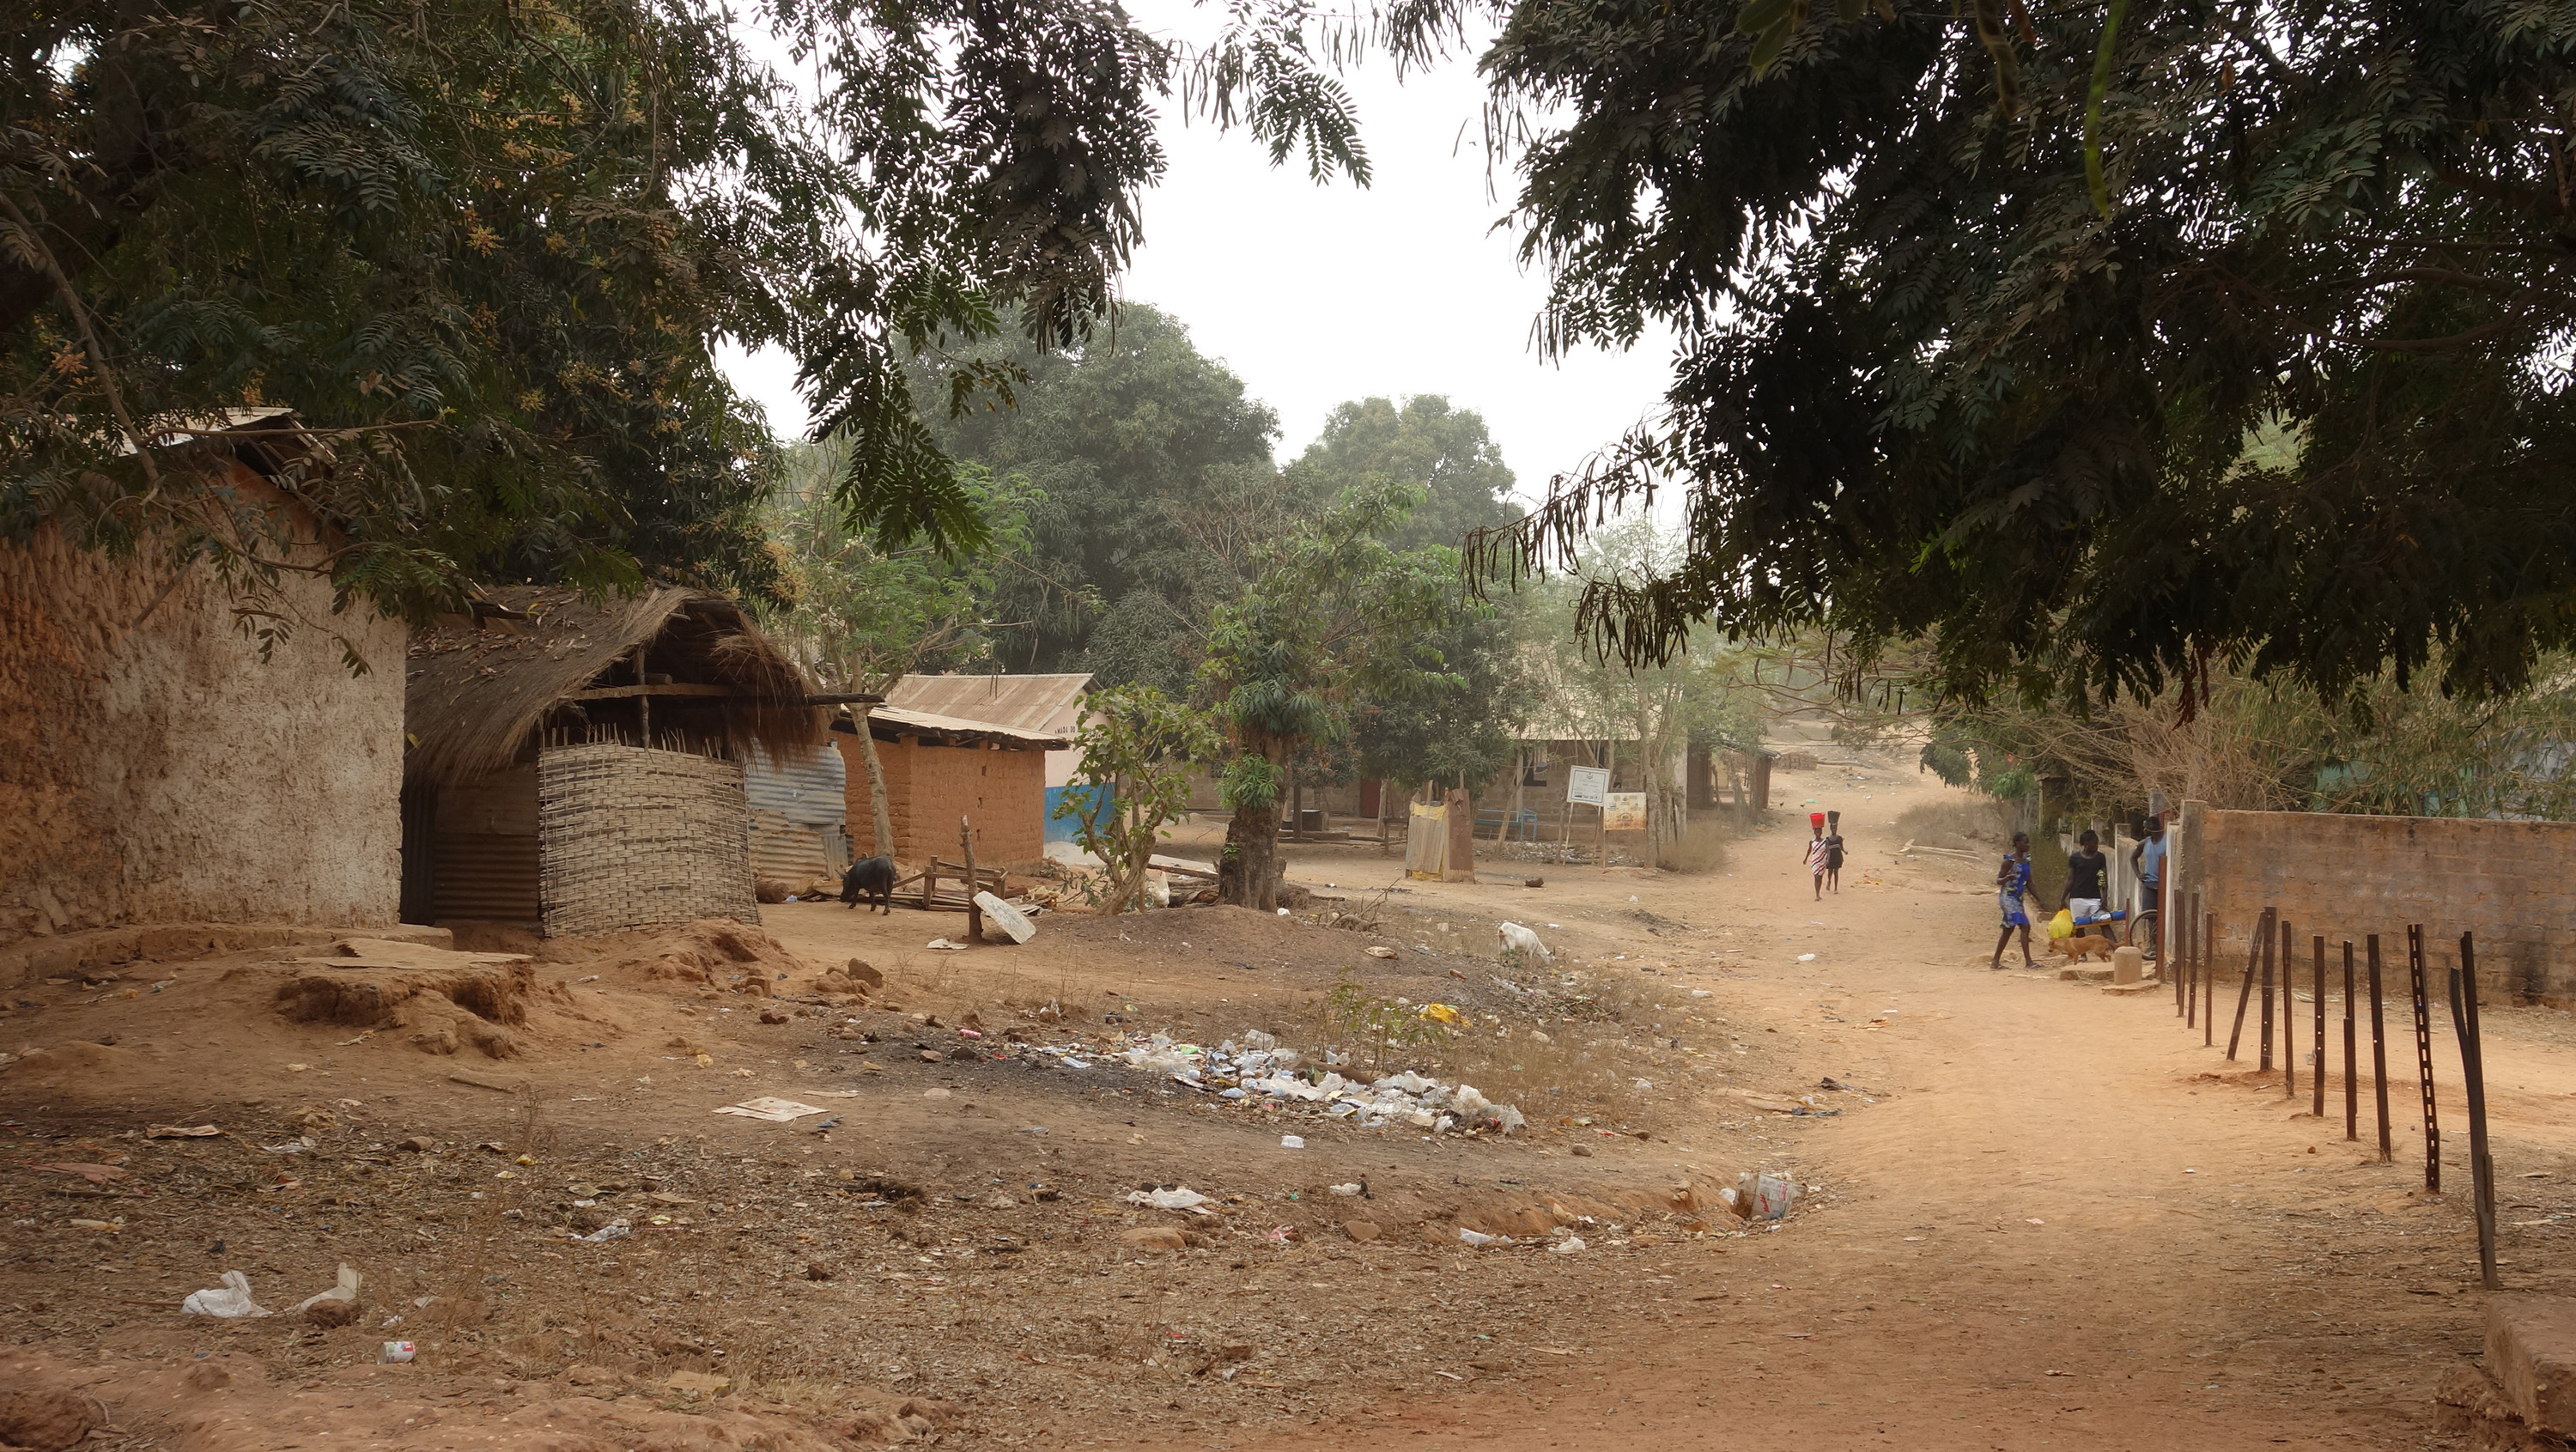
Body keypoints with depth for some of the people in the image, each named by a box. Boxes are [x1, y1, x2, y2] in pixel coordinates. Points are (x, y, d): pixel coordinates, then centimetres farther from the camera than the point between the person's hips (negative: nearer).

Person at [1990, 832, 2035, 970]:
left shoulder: (2026, 859, 9)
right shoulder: (2010, 860, -13)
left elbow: (2028, 881, 17)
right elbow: (1998, 881, -11)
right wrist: (2007, 878, -32)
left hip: (2017, 898, 9)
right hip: (2007, 897, -9)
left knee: (2008, 930, 12)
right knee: (2025, 926, -17)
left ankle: (1995, 962, 20)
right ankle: (2028, 961, -17)